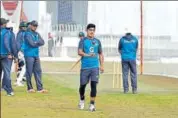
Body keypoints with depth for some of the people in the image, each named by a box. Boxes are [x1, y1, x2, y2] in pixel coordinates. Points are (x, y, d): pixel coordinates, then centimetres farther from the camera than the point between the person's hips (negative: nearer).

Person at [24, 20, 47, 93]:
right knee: (29, 72, -3)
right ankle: (29, 88, 6)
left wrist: (36, 43, -11)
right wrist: (38, 42, 0)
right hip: (29, 55, -7)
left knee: (38, 71, 2)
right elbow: (32, 43, -17)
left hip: (36, 55, 7)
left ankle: (40, 88, 1)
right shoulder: (28, 34, -6)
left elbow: (42, 42, 5)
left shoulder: (37, 34, 16)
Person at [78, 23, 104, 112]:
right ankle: (82, 100, 34)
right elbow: (79, 52, -12)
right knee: (83, 85, 7)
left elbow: (100, 54, 19)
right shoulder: (83, 41, 1)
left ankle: (92, 104, -6)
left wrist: (102, 65, 12)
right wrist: (88, 55, -29)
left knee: (93, 85, -9)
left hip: (95, 67, 2)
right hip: (85, 67, -2)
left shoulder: (97, 41, 11)